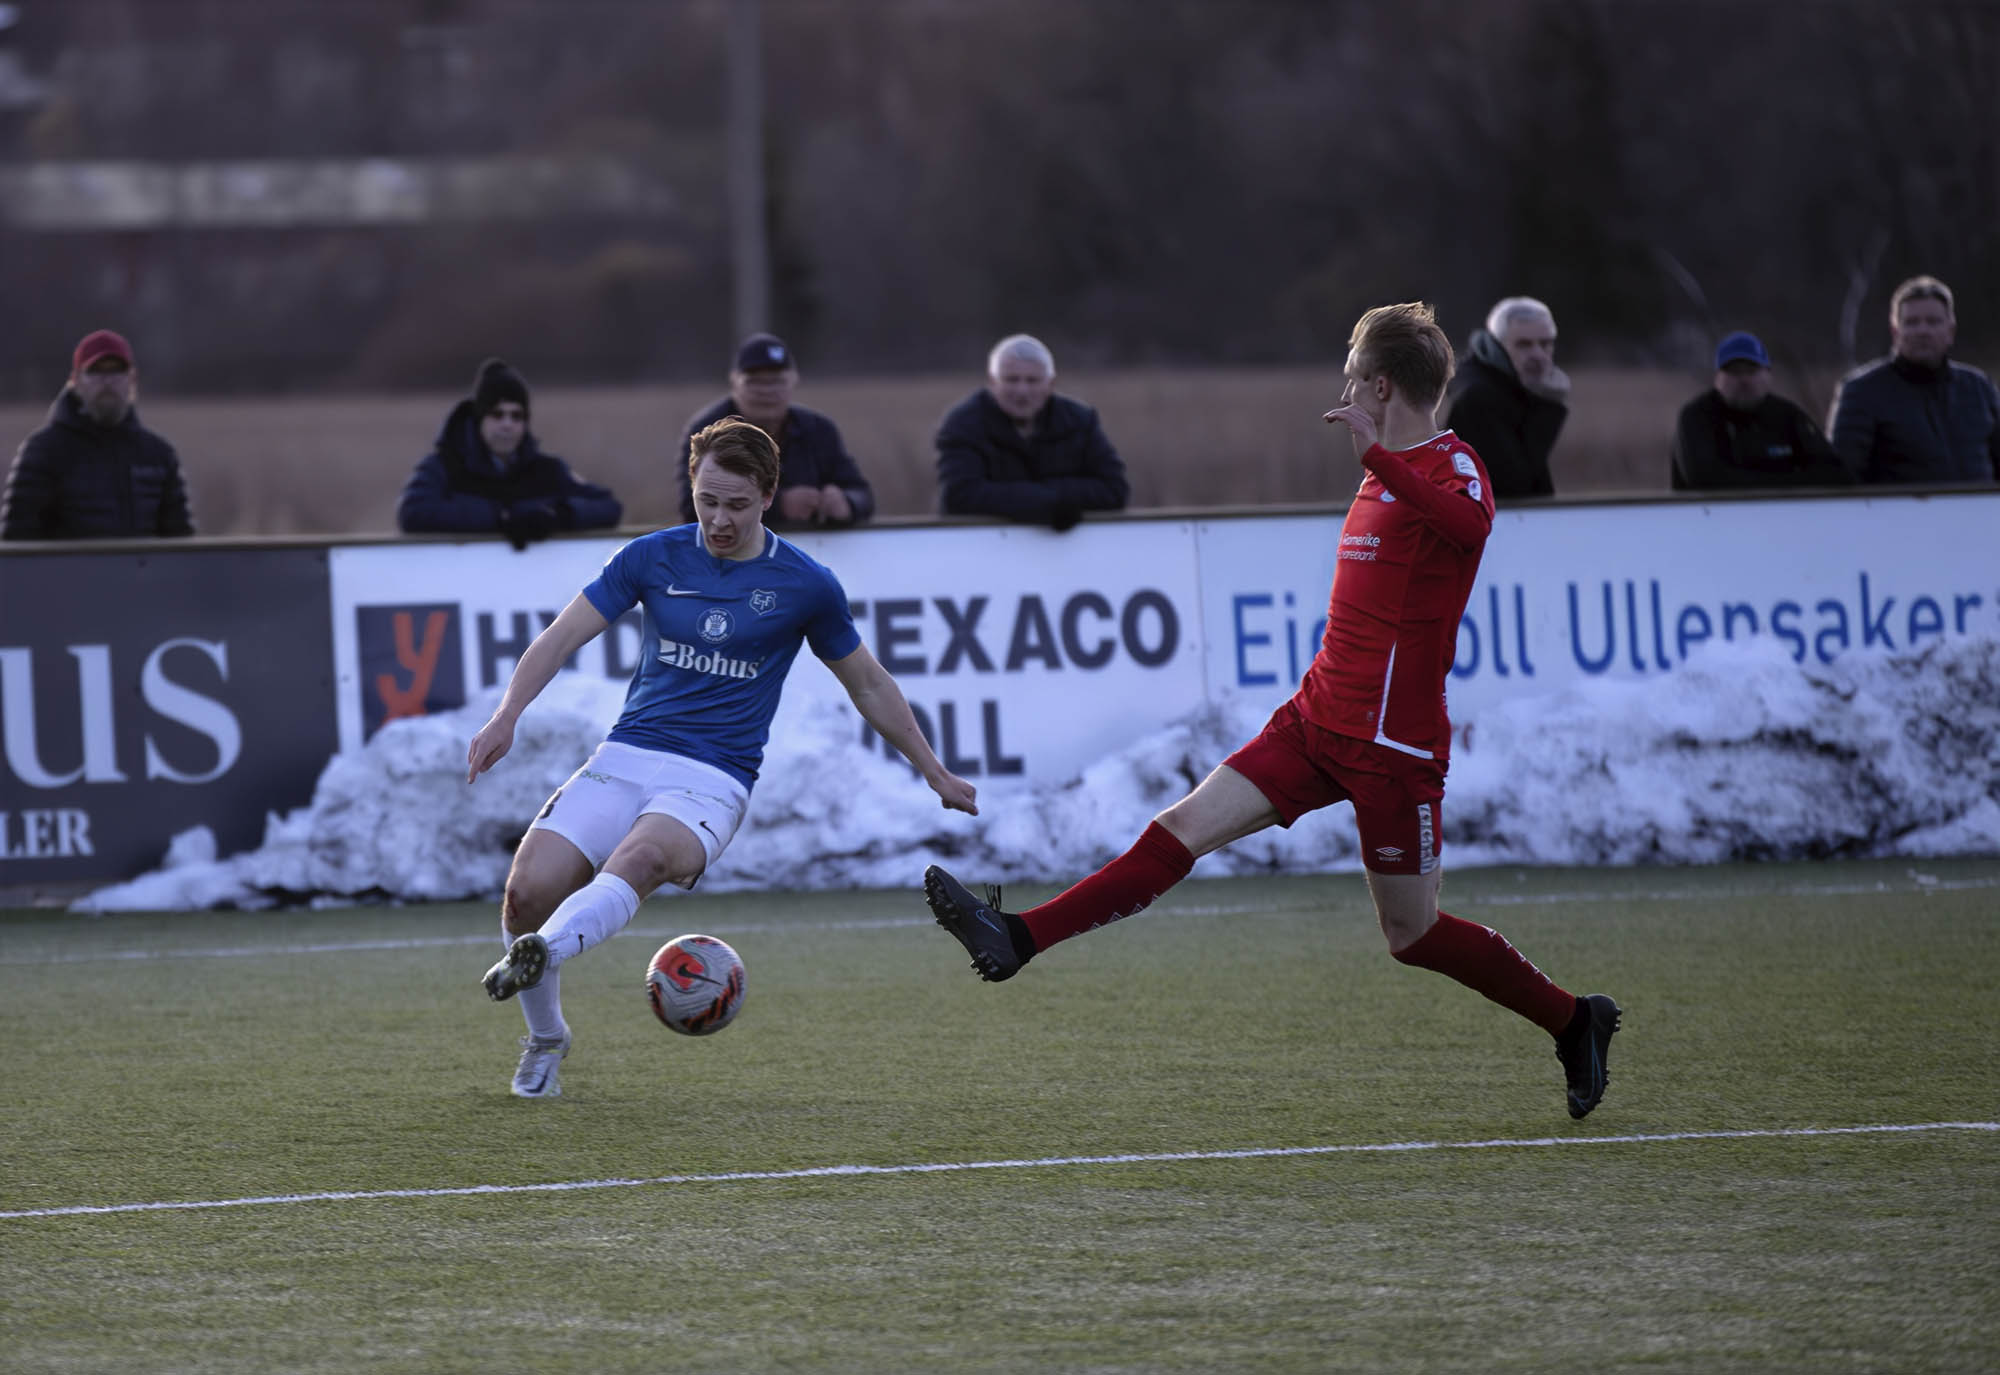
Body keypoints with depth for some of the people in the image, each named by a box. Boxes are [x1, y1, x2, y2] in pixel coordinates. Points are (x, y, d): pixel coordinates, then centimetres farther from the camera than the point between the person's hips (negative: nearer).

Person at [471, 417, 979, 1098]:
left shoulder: (805, 586, 3)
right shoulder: (652, 557, 6)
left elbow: (869, 684, 16)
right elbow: (563, 636, 5)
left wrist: (934, 772, 21)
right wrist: (506, 716, -11)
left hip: (713, 780, -2)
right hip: (625, 758, 2)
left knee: (642, 857, -36)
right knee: (527, 890, -15)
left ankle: (544, 953, -56)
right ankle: (545, 1039, 9)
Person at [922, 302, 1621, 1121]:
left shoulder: (1453, 467, -12)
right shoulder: (1385, 472, 16)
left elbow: (1468, 525, -38)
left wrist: (1375, 453, -41)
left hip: (1391, 743, -8)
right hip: (1317, 717, 8)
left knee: (1412, 935, 1)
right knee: (1183, 830, -2)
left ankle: (1575, 1023, 17)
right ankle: (1018, 939, -7)